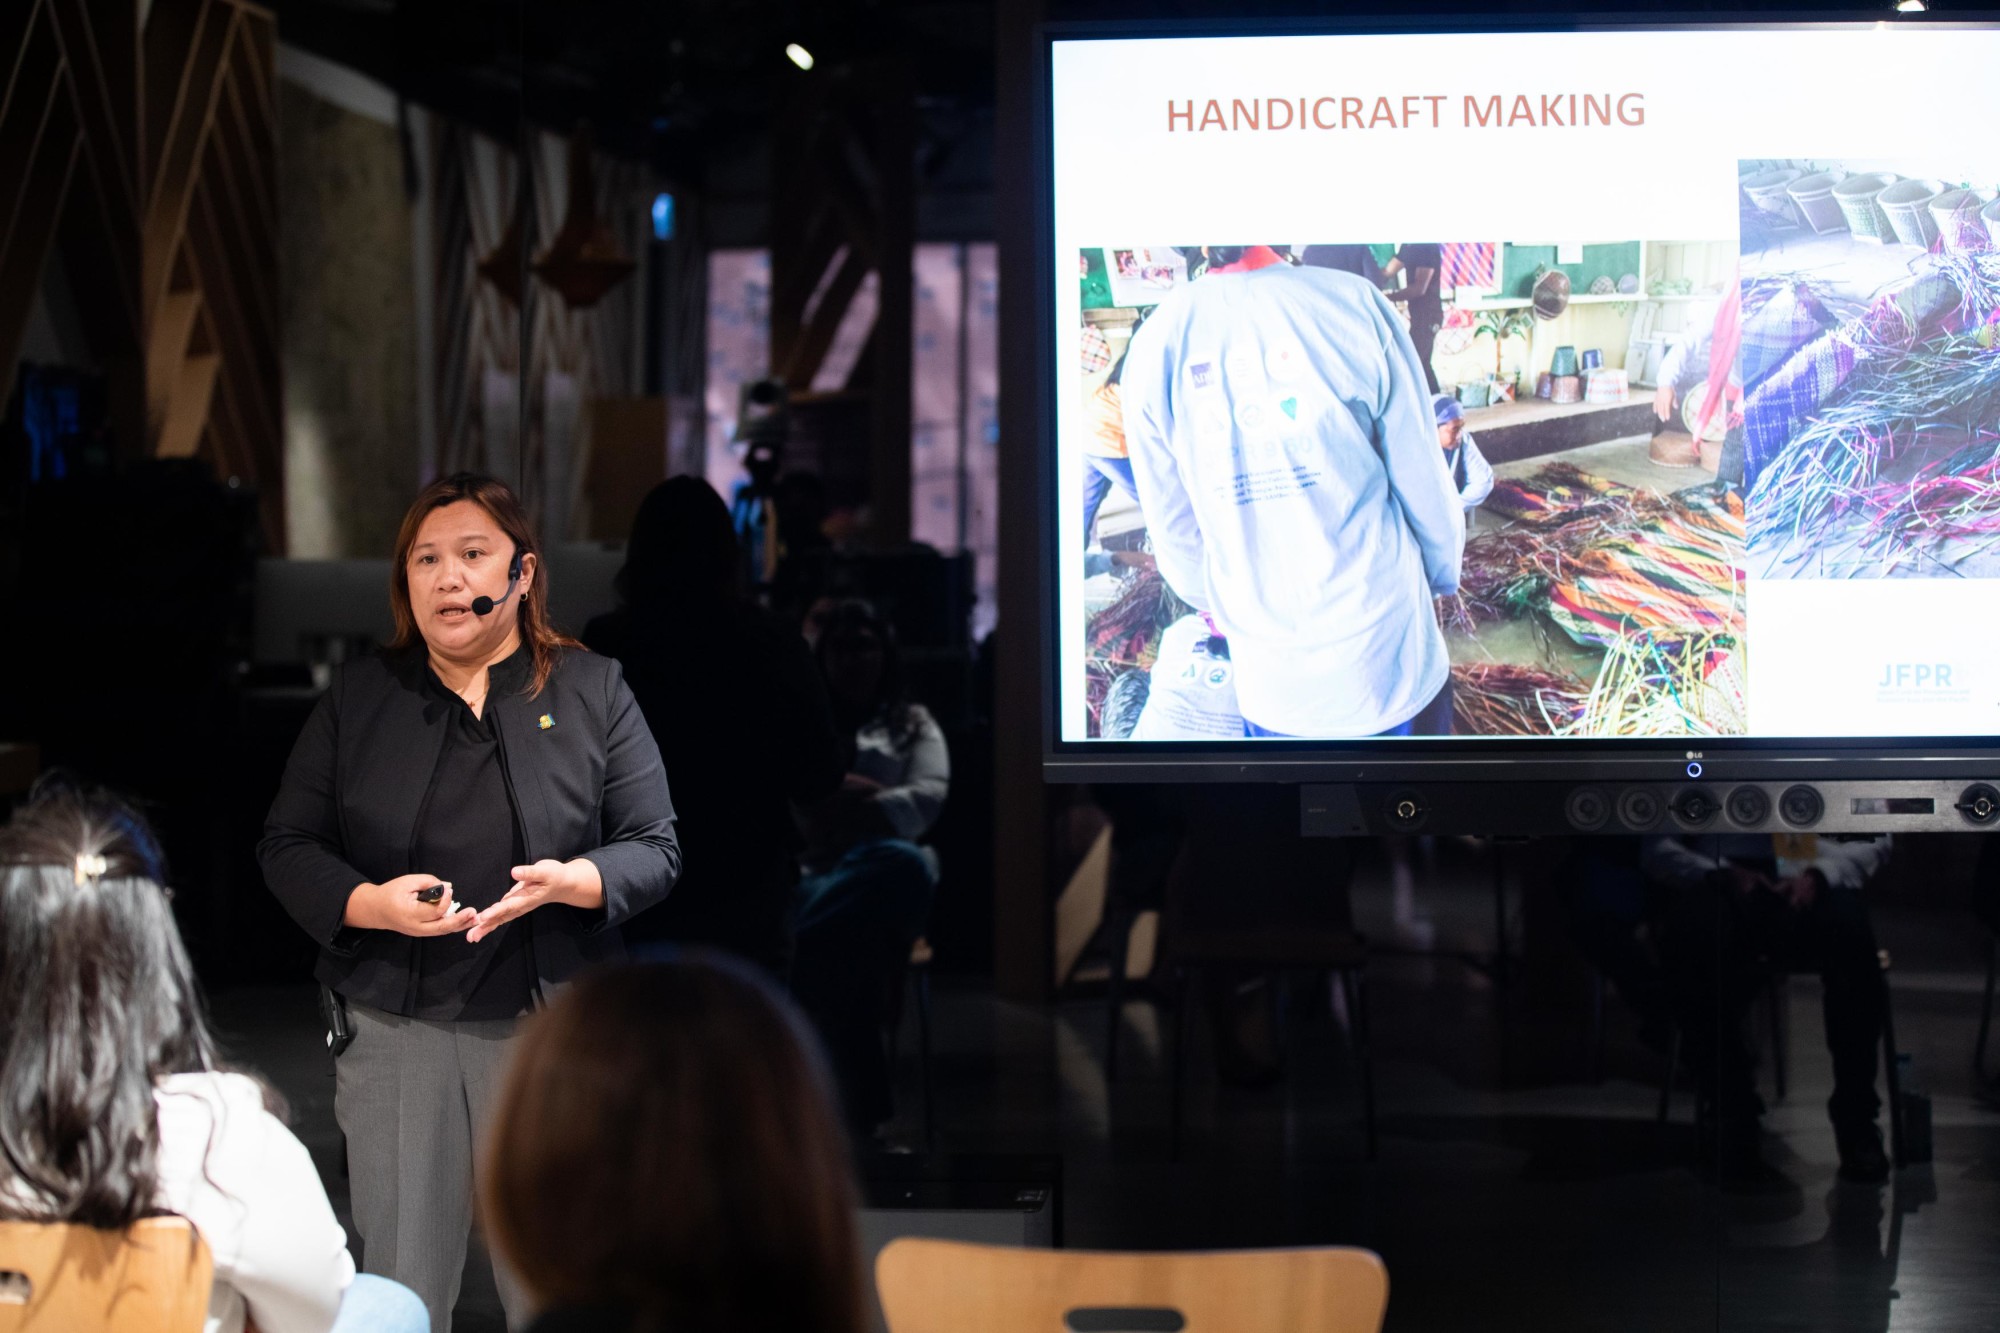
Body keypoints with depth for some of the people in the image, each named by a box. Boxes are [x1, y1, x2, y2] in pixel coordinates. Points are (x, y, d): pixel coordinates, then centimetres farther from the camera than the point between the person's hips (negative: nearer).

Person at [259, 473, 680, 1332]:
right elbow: (288, 846, 6)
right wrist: (371, 903, -14)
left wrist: (568, 882, -19)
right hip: (392, 1027, 1)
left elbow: (653, 849, 2)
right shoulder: (359, 698, 7)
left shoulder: (593, 694, 4)